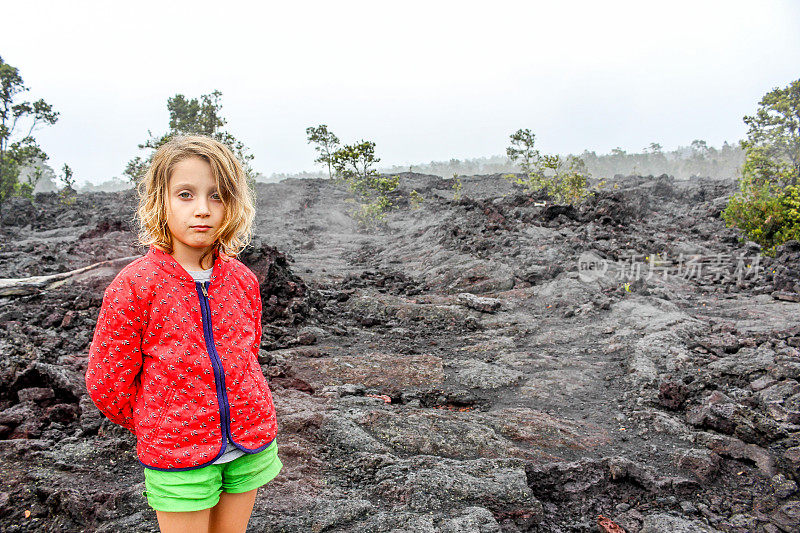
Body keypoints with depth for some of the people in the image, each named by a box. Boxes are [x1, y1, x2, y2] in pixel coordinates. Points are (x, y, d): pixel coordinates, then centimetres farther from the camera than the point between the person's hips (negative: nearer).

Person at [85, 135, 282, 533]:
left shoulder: (242, 280, -3)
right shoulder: (133, 286, -15)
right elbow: (107, 383, -7)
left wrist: (244, 422, 13)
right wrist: (161, 429, 4)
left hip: (250, 444, 4)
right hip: (178, 457, -3)